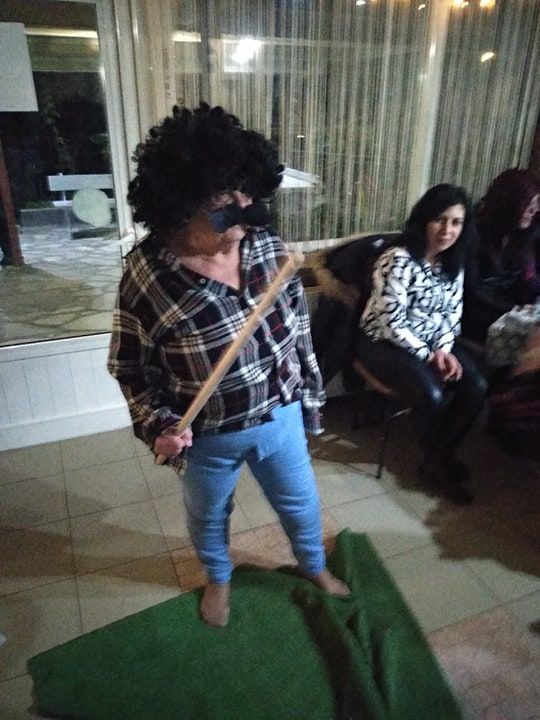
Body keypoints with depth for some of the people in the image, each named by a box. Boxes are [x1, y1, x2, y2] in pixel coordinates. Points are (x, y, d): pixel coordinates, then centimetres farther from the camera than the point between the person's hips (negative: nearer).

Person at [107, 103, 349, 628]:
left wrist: (310, 393, 7)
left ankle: (314, 566, 58)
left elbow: (299, 328, 0)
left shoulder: (269, 248, -13)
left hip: (280, 416, 3)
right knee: (208, 516, 25)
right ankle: (218, 578, 59)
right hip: (207, 436, -2)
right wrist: (157, 425, -21)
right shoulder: (146, 278, -23)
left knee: (300, 500, 25)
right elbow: (130, 367, -9)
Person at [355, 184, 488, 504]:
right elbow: (392, 323, -22)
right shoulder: (398, 260, -21)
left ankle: (438, 461, 4)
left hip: (433, 342, 7)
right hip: (385, 342, -7)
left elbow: (453, 312, 8)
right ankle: (441, 459, 5)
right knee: (433, 395, -27)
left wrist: (444, 349, -9)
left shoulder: (453, 261, 2)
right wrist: (428, 354, -17)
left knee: (476, 386, -12)